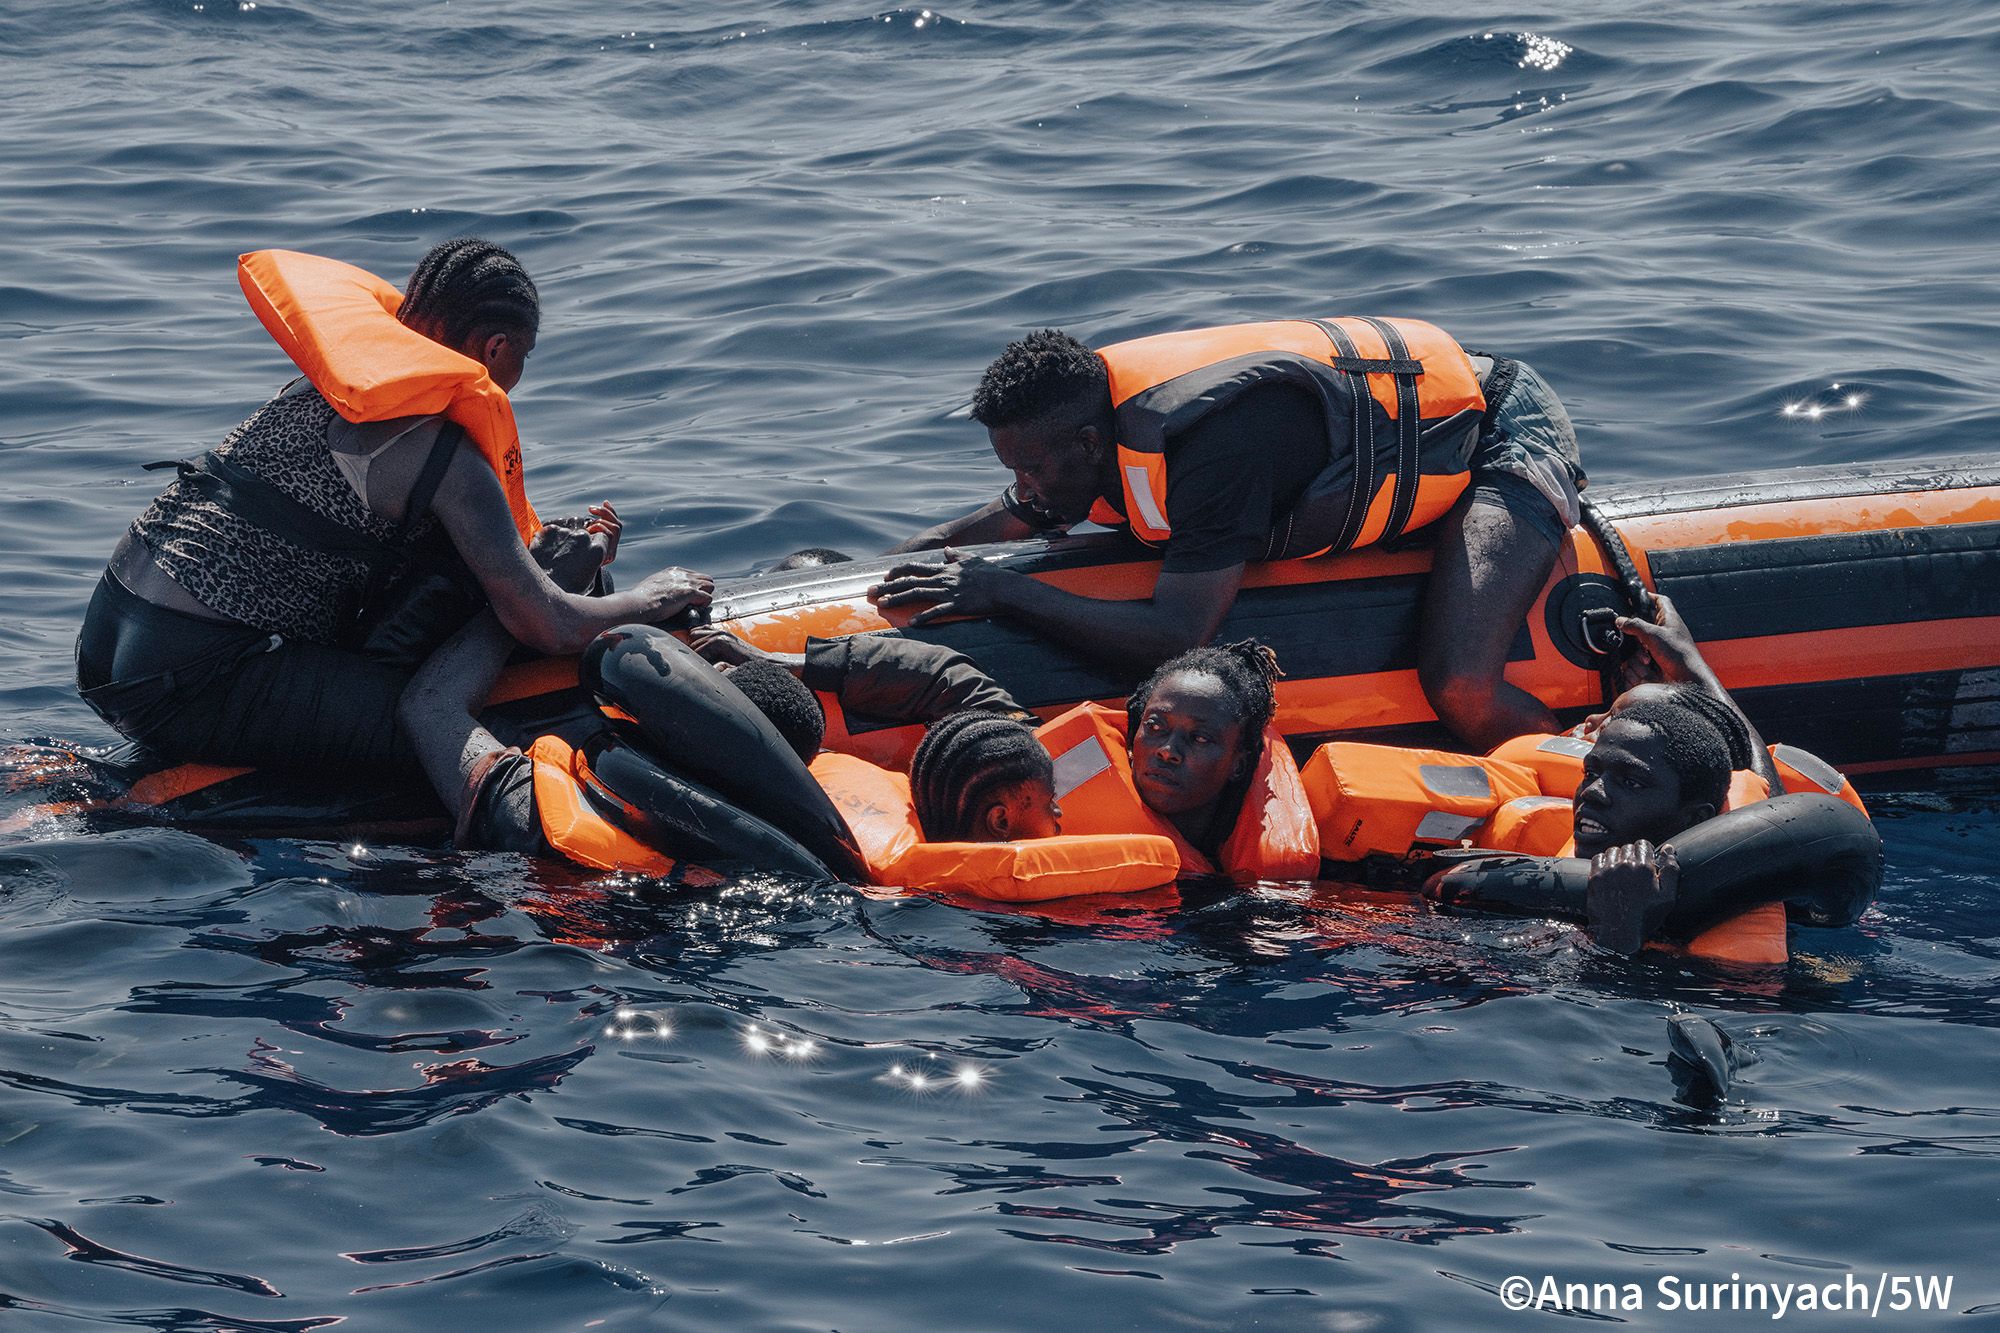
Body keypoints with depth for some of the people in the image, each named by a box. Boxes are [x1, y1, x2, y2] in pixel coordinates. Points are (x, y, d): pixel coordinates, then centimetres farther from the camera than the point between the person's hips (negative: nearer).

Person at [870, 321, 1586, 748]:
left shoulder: (1210, 443, -37)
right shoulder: (1078, 407, -10)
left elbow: (1177, 639, -40)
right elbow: (1001, 526, 8)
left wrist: (1003, 590, -37)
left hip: (1505, 432, -10)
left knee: (1461, 691, -29)